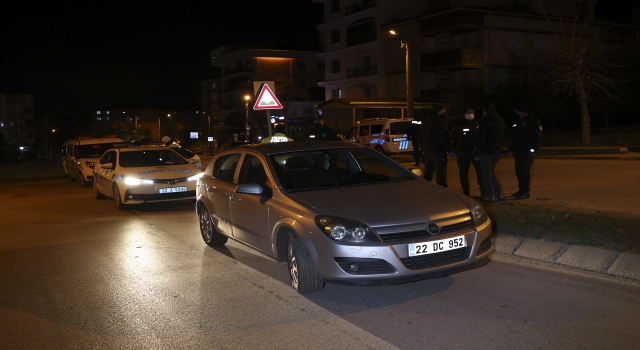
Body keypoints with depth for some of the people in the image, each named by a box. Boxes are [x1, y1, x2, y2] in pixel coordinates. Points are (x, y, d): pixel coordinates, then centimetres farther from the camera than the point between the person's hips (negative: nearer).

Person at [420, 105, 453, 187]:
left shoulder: (425, 120, 12)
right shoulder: (439, 121, -15)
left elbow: (421, 136, 20)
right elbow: (444, 137, -19)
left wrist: (423, 148, 27)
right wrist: (450, 150, -14)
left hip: (427, 150, 8)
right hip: (438, 151, -8)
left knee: (428, 172, 15)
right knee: (440, 173, -6)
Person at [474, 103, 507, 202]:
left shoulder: (485, 120, -10)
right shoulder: (501, 120, 11)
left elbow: (480, 137, -14)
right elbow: (503, 134, 18)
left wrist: (476, 152, -11)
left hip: (486, 151, -7)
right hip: (498, 151, 7)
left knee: (486, 174, 3)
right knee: (491, 172, 20)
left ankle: (490, 196, 3)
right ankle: (499, 193, 14)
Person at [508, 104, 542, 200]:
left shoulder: (533, 121, -5)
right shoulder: (517, 121, 19)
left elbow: (538, 136, -10)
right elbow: (514, 137, 24)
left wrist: (534, 150, -17)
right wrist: (511, 149, 18)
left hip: (528, 151, -8)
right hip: (518, 151, 8)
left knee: (524, 171, -11)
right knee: (519, 171, 7)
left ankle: (525, 192, -9)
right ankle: (521, 190, 16)